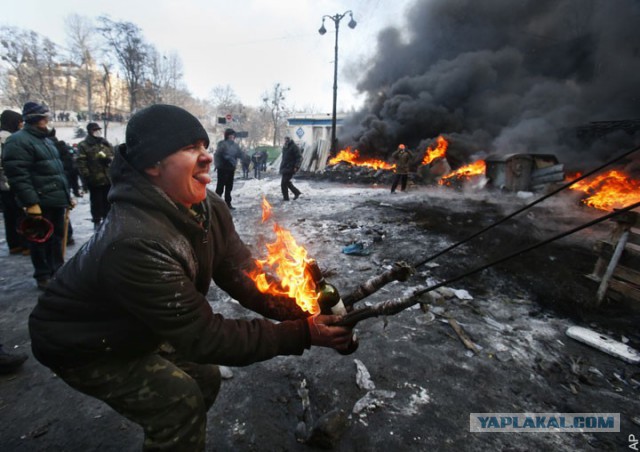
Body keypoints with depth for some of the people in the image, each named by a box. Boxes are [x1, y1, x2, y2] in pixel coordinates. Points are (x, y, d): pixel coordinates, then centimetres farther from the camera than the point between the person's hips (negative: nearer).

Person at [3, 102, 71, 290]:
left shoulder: (45, 140, 19)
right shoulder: (18, 141, -10)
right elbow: (18, 176, -18)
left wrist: (67, 194, 19)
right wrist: (31, 203, -24)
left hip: (57, 200, 8)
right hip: (40, 203, -8)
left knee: (56, 238, 15)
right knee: (41, 241, 3)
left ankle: (57, 272, 27)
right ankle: (43, 277, 16)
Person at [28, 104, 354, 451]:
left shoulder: (207, 208, -16)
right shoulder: (135, 242, -40)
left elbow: (242, 274, -15)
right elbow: (202, 337, -36)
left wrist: (301, 310, -28)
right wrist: (300, 334, -35)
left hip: (135, 330, 7)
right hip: (84, 346, -6)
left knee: (205, 377, 10)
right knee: (180, 399, -13)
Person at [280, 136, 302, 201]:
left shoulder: (294, 147, -12)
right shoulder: (284, 147, 14)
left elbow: (299, 157, -16)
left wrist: (296, 166, -24)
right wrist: (282, 166, 22)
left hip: (290, 168, -9)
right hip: (285, 168, 9)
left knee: (284, 183, -9)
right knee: (286, 182, 14)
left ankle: (285, 197, 3)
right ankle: (297, 192, 27)